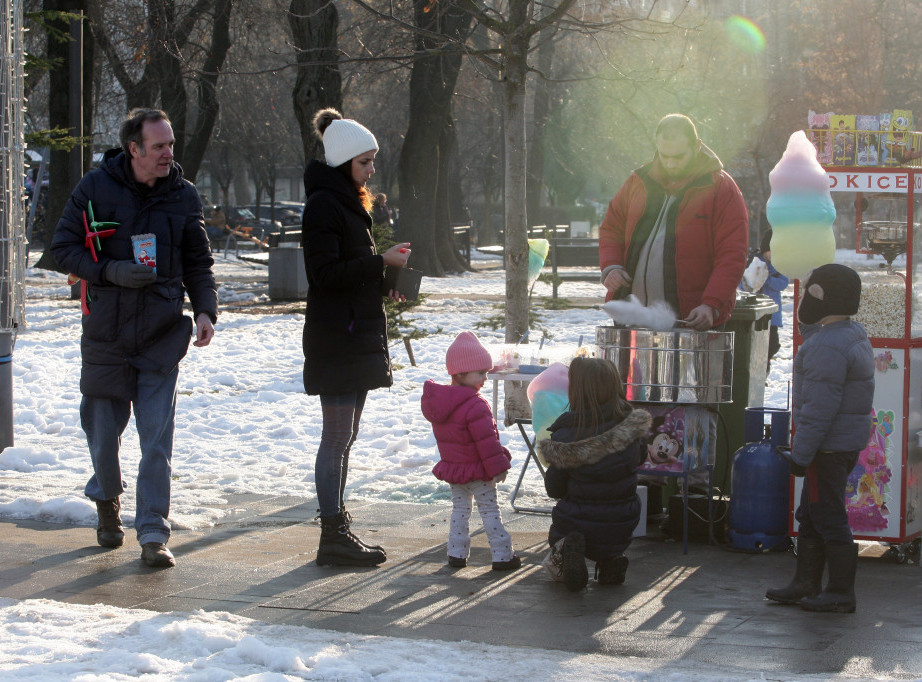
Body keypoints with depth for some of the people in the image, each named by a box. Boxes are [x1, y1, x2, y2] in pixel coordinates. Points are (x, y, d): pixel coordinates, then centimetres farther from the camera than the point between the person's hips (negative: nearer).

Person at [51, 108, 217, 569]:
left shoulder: (183, 195, 3)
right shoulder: (96, 188, -3)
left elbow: (198, 263, 10)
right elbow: (63, 247, 0)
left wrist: (204, 309, -5)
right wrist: (112, 271, -15)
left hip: (162, 336, 1)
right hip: (106, 333, 0)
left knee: (157, 440, -6)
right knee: (104, 428, 10)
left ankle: (153, 533, -2)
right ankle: (107, 499, 39)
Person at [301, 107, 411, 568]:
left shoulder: (349, 202, 18)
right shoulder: (323, 204, -13)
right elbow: (326, 272, -20)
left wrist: (384, 283, 8)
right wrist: (381, 262, -18)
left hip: (358, 335, 10)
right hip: (334, 337, -10)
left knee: (344, 437, 12)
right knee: (337, 436, -7)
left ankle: (338, 529, 18)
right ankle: (333, 536, -4)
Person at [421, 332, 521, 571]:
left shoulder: (437, 401, 3)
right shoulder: (475, 407, -25)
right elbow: (487, 441, -23)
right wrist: (498, 467, -14)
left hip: (452, 468, 7)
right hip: (477, 471, -7)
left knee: (459, 509, 17)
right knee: (490, 511, 1)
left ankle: (456, 554, 15)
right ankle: (502, 555, 4)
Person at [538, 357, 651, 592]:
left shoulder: (567, 433, -18)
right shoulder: (631, 427, -11)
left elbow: (554, 489, -7)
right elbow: (639, 458, 11)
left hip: (577, 524, -3)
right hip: (621, 528, 3)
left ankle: (563, 553, -5)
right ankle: (610, 560, 10)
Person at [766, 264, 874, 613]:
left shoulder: (827, 346, -22)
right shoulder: (854, 334, 10)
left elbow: (820, 407, -24)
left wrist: (801, 453, -21)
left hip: (828, 445, -11)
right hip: (849, 440, 11)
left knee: (828, 518, -3)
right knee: (811, 516, 18)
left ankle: (841, 593, 3)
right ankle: (805, 584, 25)